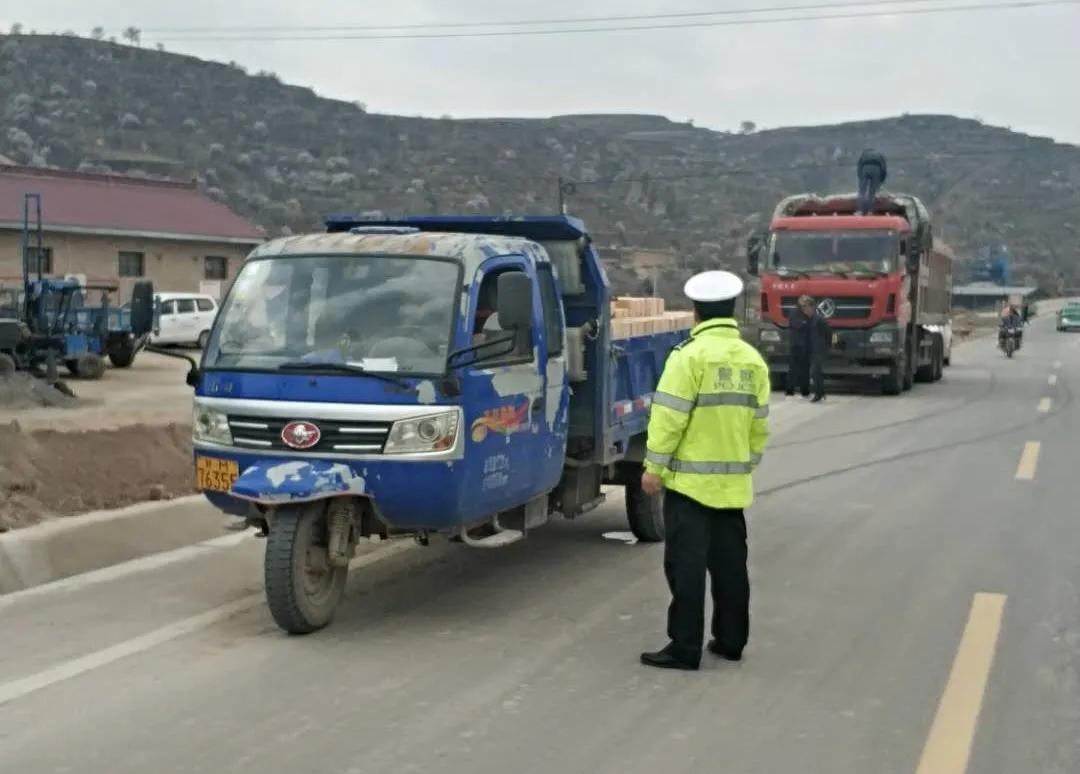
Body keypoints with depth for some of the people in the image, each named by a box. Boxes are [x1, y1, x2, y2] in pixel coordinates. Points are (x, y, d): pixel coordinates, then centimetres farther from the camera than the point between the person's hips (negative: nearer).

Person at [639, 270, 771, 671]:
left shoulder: (690, 355, -13)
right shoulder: (753, 359, 8)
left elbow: (669, 416, -16)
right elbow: (759, 422, 13)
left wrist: (654, 466, -10)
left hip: (689, 479, -6)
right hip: (733, 482, 6)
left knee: (687, 564, -3)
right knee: (730, 563, 14)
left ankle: (685, 648, -1)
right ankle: (731, 641, 22)